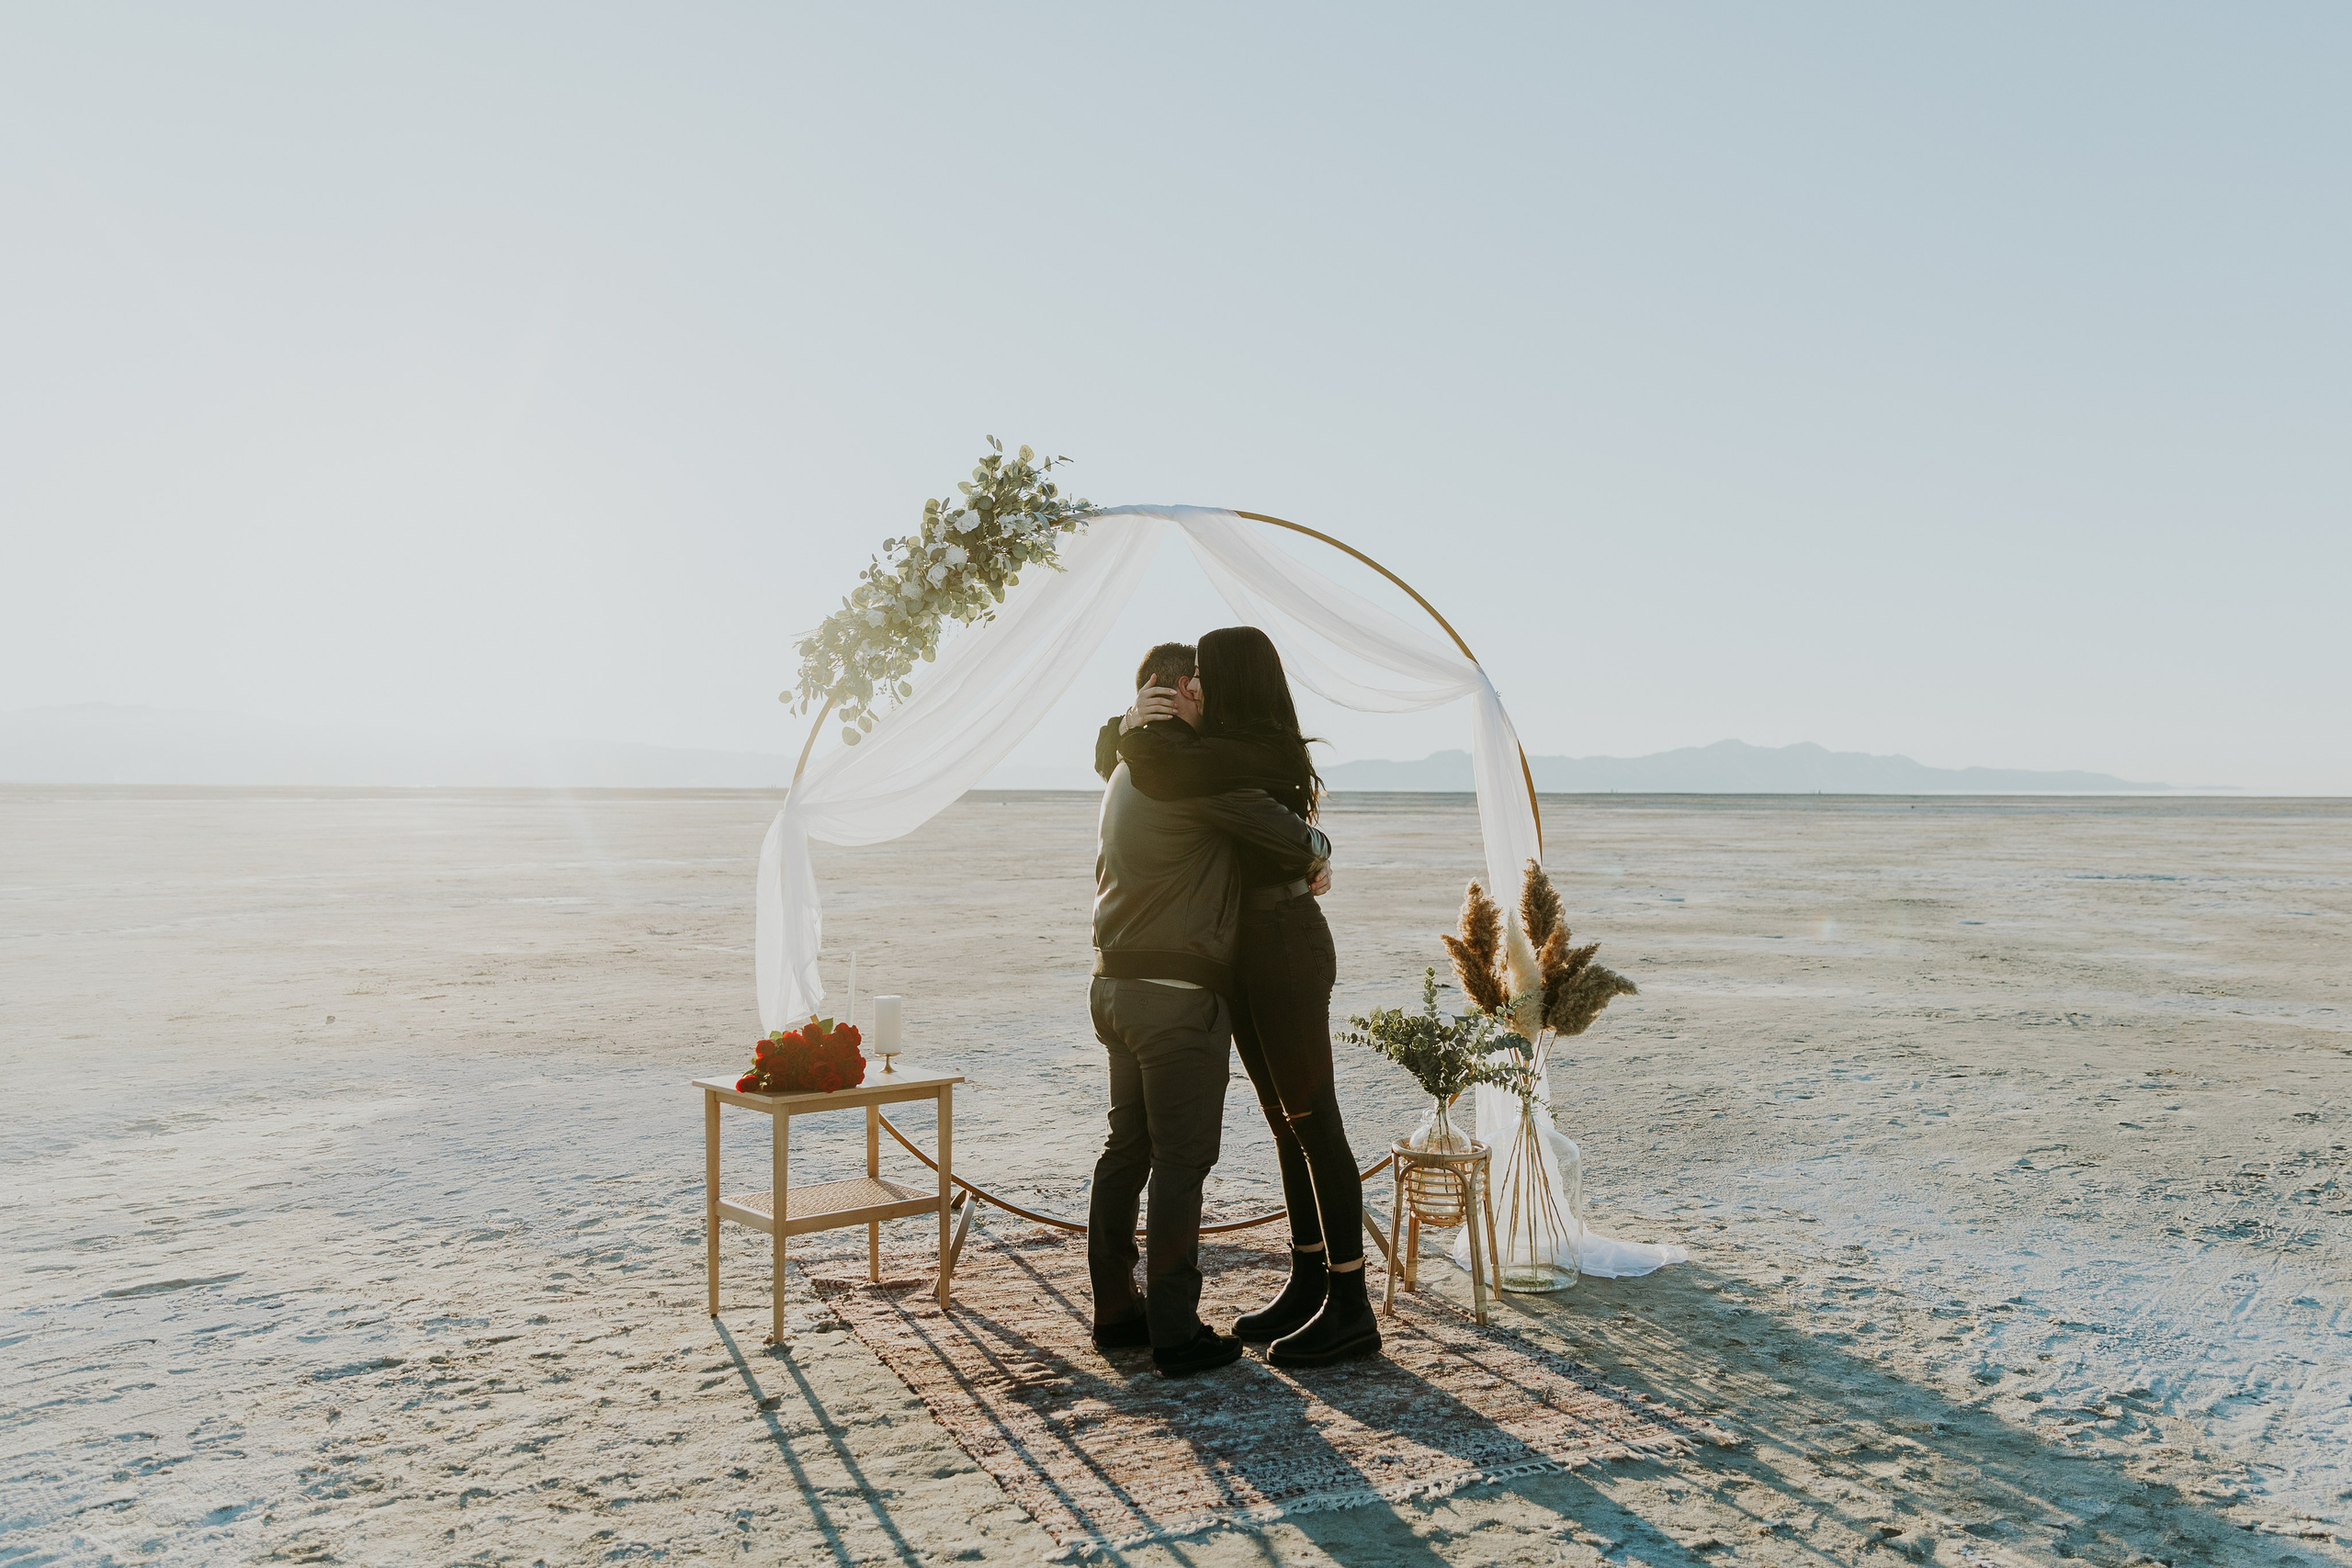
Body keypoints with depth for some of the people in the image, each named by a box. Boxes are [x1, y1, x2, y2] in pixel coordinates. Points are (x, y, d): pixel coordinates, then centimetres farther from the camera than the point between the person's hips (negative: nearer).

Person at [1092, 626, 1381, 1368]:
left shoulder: (1262, 752, -17)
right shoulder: (1220, 751, 13)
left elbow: (1158, 771, -32)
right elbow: (1112, 759, 17)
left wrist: (1143, 729, -9)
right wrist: (1131, 721, -6)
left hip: (1286, 949, -10)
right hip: (1249, 952, 10)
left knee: (1314, 1123, -5)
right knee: (1288, 1124, 13)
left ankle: (1352, 1309, 3)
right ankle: (1309, 1286, 23)